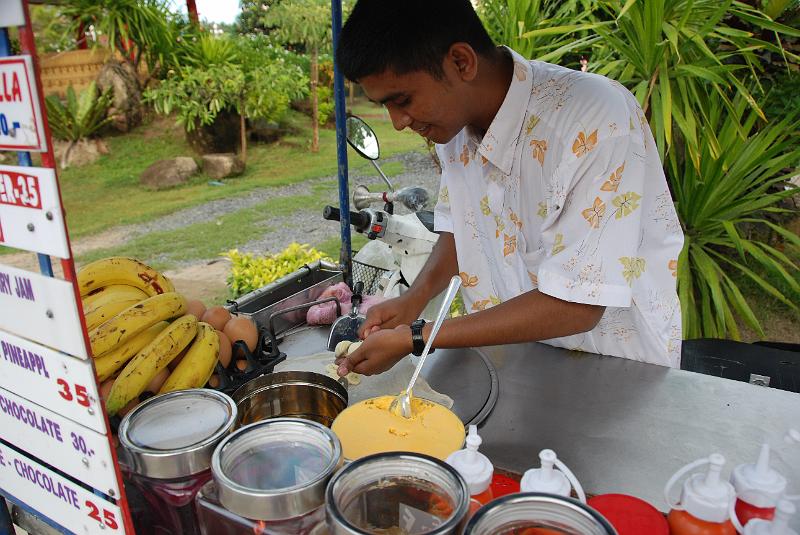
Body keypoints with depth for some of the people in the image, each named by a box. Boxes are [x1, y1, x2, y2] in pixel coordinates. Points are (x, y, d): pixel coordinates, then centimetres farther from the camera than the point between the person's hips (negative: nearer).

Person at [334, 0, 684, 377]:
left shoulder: (598, 124, -26)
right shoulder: (451, 115, -4)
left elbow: (576, 307, -26)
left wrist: (413, 338, -23)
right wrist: (413, 300, -8)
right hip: (506, 351, 5)